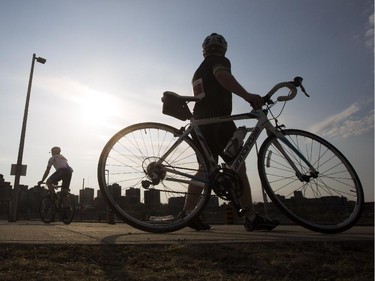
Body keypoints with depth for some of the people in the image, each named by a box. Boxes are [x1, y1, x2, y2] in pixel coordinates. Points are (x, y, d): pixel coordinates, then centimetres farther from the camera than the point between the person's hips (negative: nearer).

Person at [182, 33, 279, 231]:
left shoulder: (198, 71, 30)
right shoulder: (219, 60, 4)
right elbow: (221, 75, -20)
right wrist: (247, 95, -29)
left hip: (201, 122, 8)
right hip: (218, 120, -8)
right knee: (238, 168, -7)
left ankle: (188, 212, 2)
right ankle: (251, 218, -5)